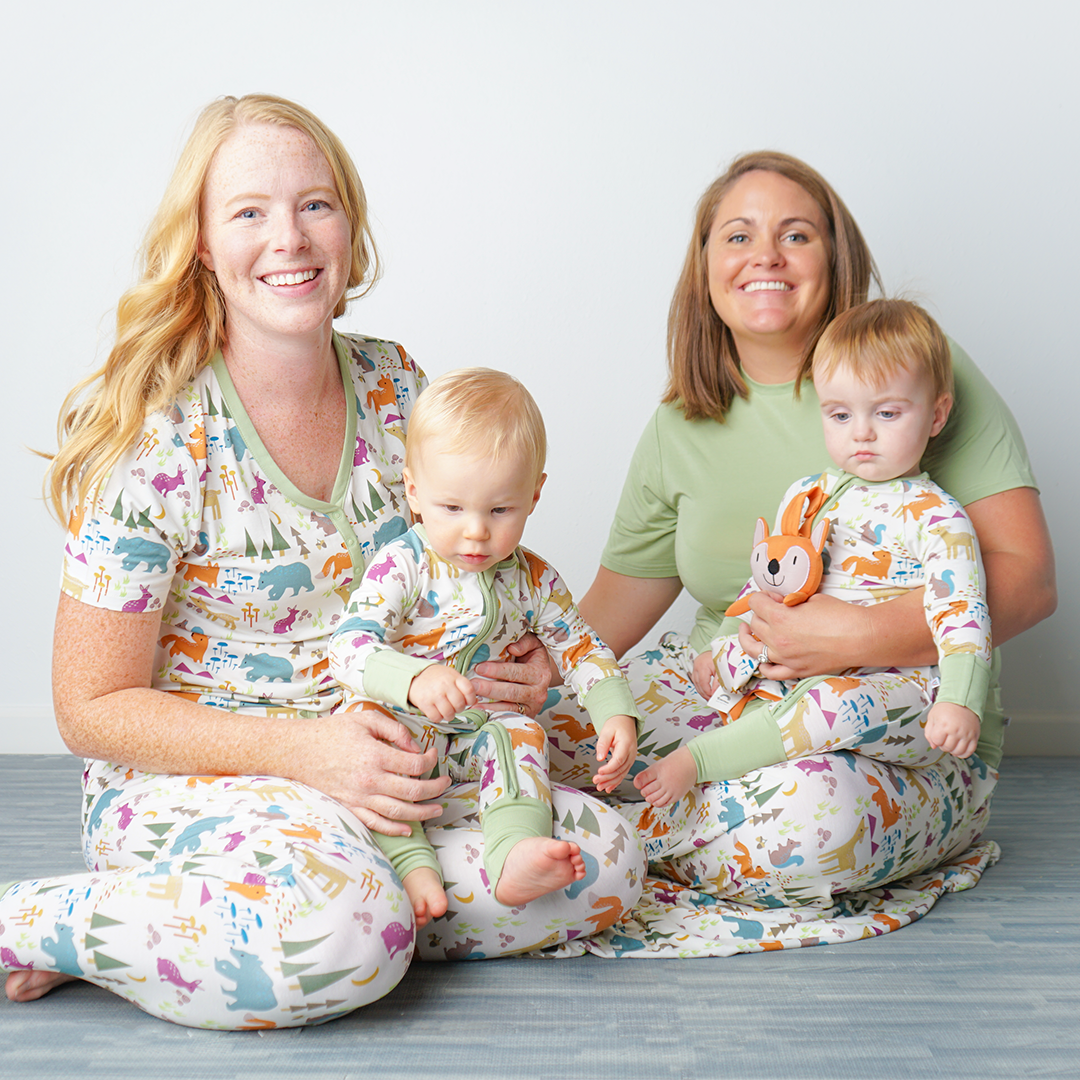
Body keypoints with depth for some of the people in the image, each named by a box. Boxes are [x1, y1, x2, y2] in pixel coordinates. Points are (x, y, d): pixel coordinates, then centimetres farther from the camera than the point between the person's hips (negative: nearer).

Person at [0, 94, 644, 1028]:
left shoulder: (395, 385, 1)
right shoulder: (154, 441, -15)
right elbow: (97, 708, -11)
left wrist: (508, 662, -6)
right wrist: (308, 752, -24)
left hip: (374, 763, 7)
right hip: (187, 781, -6)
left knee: (604, 860, -10)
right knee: (341, 931, -35)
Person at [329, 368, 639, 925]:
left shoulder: (533, 582, 0)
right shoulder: (401, 567, -14)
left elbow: (583, 651, 7)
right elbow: (347, 648, -25)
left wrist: (617, 717, -11)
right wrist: (415, 680, -45)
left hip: (477, 737, 3)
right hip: (404, 726, -3)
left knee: (520, 731, -26)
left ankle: (514, 854, -43)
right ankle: (411, 863, -40)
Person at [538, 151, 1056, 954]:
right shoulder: (680, 427, 6)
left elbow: (1027, 579, -12)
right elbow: (618, 603, 8)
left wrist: (858, 636, -26)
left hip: (911, 730, -2)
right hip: (726, 694, 2)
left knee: (811, 809, -36)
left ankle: (627, 829, -10)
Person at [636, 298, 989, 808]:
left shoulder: (935, 517, -4)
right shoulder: (804, 496, 16)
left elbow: (962, 612, -14)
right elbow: (766, 581, 26)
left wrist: (959, 701, -28)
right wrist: (721, 647, 17)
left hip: (896, 686, -7)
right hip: (797, 672, 7)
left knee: (842, 704, -36)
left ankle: (699, 758, -34)